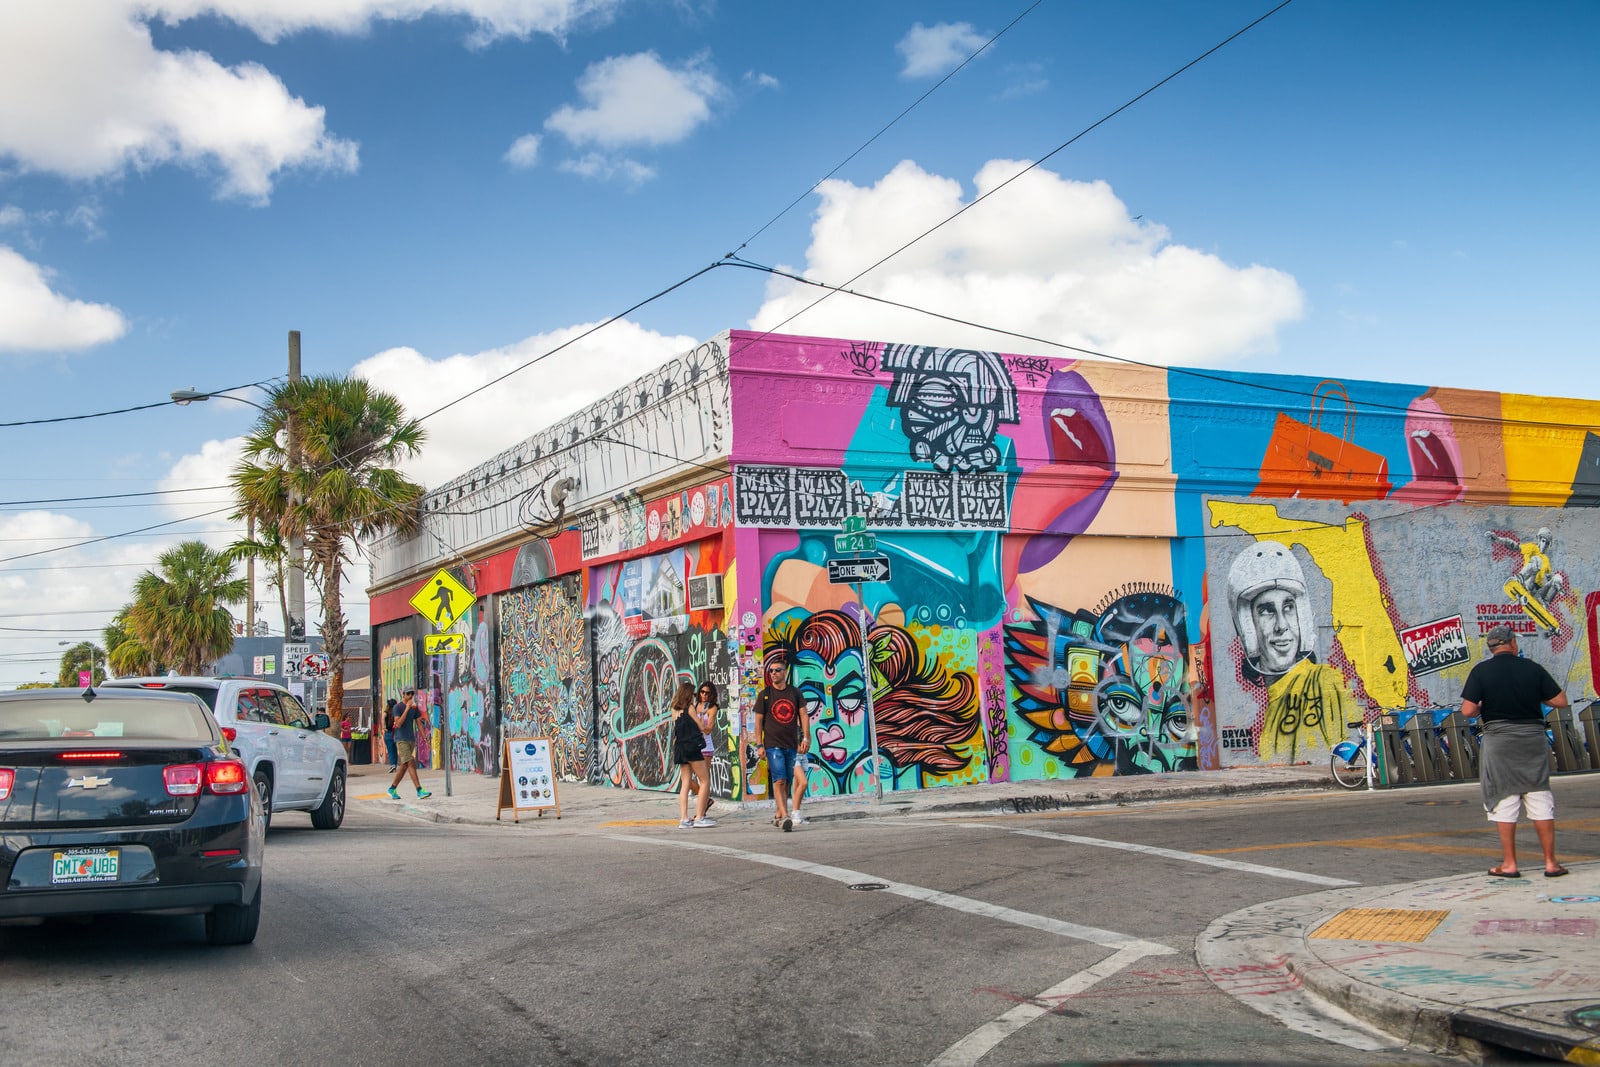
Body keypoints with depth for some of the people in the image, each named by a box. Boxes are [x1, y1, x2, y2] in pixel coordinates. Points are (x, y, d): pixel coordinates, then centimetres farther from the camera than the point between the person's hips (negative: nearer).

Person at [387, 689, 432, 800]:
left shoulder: (415, 708, 9)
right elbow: (398, 724, -18)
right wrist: (407, 709, -22)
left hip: (411, 740, 6)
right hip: (401, 740, -6)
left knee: (404, 765, 9)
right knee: (411, 764, -15)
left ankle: (392, 789, 23)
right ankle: (420, 791, -20)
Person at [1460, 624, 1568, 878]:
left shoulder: (1481, 671, -5)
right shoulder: (1532, 668, 1)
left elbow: (1468, 710, -12)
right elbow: (1560, 701, 2)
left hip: (1499, 738, -2)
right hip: (1533, 737, 2)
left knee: (1504, 801, 4)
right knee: (1540, 799, 9)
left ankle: (1509, 864, 6)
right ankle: (1551, 863, 11)